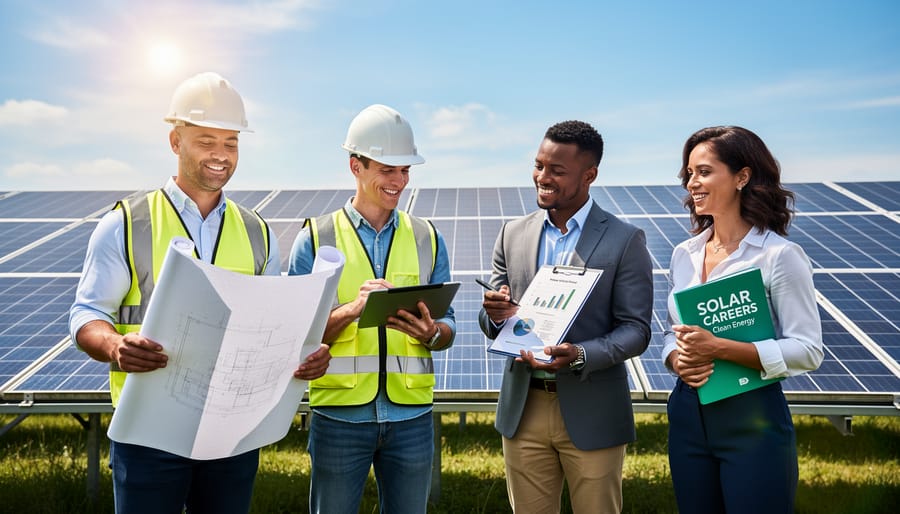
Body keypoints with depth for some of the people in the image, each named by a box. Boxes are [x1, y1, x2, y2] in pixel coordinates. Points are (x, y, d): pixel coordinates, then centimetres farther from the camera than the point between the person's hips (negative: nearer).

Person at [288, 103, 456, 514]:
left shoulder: (427, 239, 7)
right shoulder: (316, 238, 0)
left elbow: (447, 329, 9)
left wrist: (430, 332, -14)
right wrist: (351, 310, -21)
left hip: (411, 414, 2)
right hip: (339, 414, -2)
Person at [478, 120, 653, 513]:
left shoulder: (626, 240, -6)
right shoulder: (513, 234, 5)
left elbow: (636, 330, -8)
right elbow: (491, 326, 8)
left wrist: (580, 355, -25)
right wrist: (496, 315, -16)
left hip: (592, 413, -3)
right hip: (523, 410, 3)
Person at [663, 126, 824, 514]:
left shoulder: (780, 255, -11)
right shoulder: (683, 254, 6)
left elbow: (807, 350, -14)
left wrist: (719, 348, -23)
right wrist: (677, 360, -9)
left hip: (753, 420, -5)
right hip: (687, 416, 5)